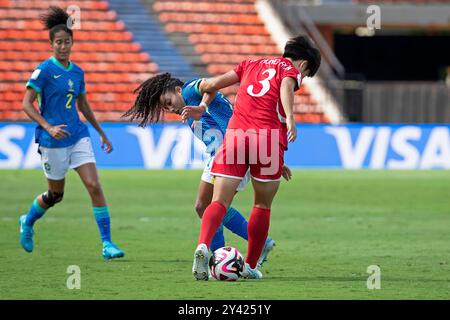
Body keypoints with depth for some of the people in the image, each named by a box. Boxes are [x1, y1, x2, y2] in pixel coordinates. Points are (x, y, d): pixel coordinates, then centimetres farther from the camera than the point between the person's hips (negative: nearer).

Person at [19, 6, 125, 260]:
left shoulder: (77, 72, 9)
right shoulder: (44, 70, -10)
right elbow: (27, 104, -11)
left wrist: (102, 134, 24)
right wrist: (48, 127, -23)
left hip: (78, 136, 5)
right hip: (53, 141, -5)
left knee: (94, 186, -9)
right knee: (56, 194, 8)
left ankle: (107, 244, -9)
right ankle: (28, 222, 39)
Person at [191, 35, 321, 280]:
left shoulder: (251, 64, 26)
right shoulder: (291, 69, 10)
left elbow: (213, 84, 21)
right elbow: (286, 87, -13)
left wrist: (203, 106, 35)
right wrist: (289, 118, -27)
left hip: (235, 134, 3)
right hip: (268, 138, -3)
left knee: (219, 202, -5)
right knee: (263, 206, 14)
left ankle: (203, 245, -31)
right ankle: (250, 266, 16)